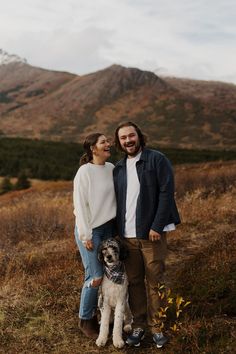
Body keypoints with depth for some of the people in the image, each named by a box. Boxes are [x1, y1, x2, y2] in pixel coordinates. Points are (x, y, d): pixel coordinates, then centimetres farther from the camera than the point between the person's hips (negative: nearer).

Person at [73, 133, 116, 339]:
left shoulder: (111, 168, 4)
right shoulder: (85, 171, -13)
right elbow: (80, 205, -13)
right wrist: (86, 235, -13)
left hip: (109, 227, 6)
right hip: (90, 230, -6)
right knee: (96, 277, -4)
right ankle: (86, 320, 17)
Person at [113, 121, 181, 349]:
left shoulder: (157, 160, -3)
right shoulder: (118, 169, 13)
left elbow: (166, 193, -10)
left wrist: (157, 226, -15)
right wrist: (117, 232, 10)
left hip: (152, 233, -4)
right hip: (127, 235, 4)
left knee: (154, 282, 2)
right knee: (134, 282, 8)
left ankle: (156, 326, 16)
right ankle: (139, 325, 20)